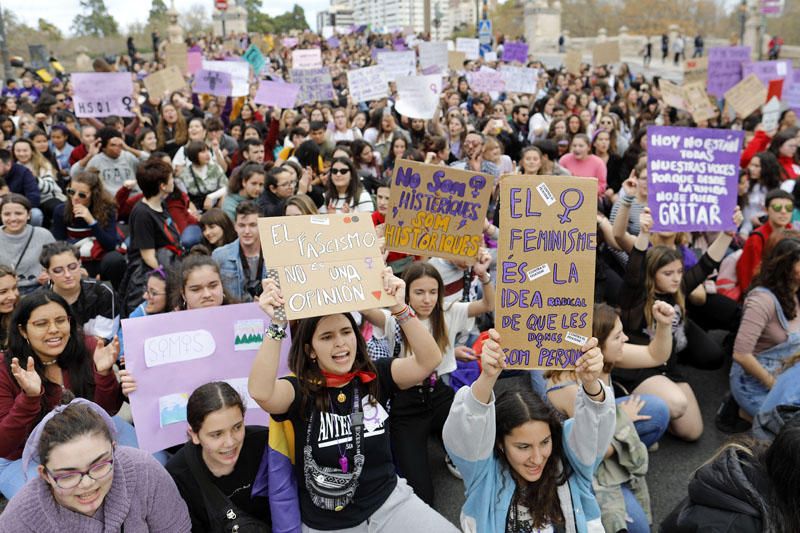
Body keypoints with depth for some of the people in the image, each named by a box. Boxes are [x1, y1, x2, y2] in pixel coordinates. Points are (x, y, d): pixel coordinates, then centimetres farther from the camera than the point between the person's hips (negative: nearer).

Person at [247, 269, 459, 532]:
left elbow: (429, 360, -14)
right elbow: (260, 391, -30)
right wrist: (277, 324, -36)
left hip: (389, 502, 2)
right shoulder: (300, 390, -9)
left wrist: (400, 307, -24)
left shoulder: (375, 376, -2)